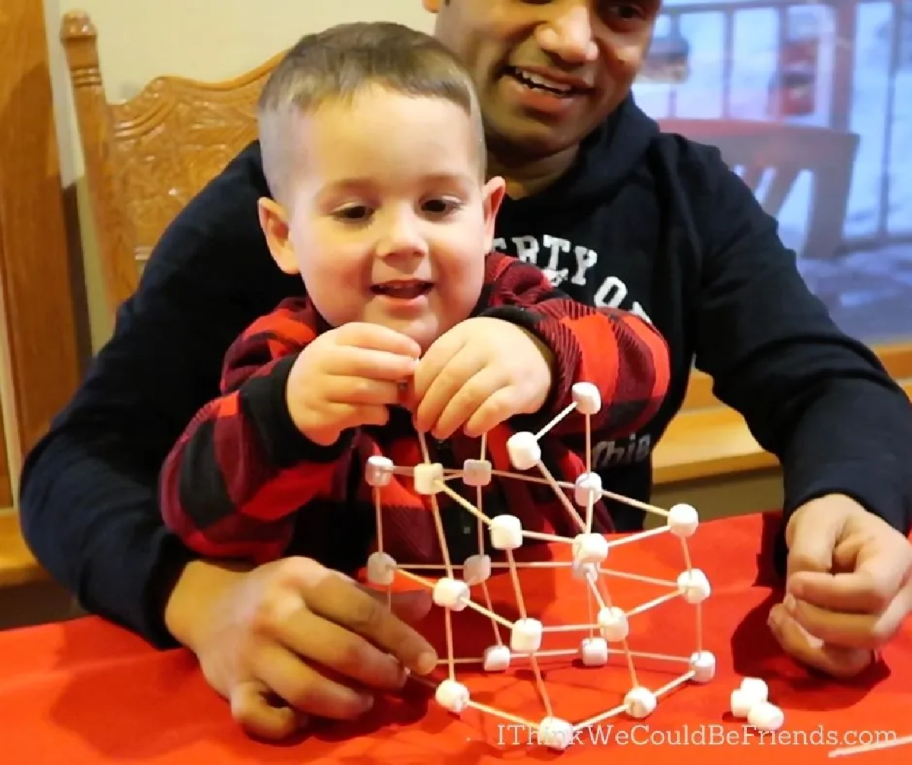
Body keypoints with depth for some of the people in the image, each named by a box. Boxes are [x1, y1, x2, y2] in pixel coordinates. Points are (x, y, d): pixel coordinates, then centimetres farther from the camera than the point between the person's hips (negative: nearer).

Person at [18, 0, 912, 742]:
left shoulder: (687, 196, 3)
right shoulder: (280, 194, -8)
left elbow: (833, 385, -1)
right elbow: (82, 462, -12)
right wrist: (202, 592, -35)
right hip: (344, 689, -3)